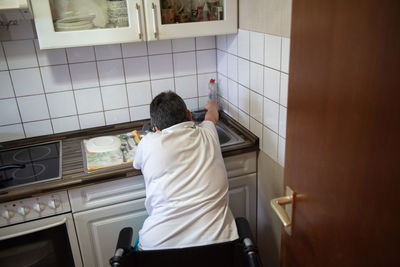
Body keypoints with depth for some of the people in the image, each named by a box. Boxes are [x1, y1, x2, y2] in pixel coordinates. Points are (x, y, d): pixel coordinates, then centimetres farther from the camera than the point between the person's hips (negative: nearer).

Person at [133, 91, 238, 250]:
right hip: (215, 238, 2)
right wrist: (213, 107, 59)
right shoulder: (206, 134, 7)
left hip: (160, 243, -1)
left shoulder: (148, 143, 0)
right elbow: (212, 116, 35)